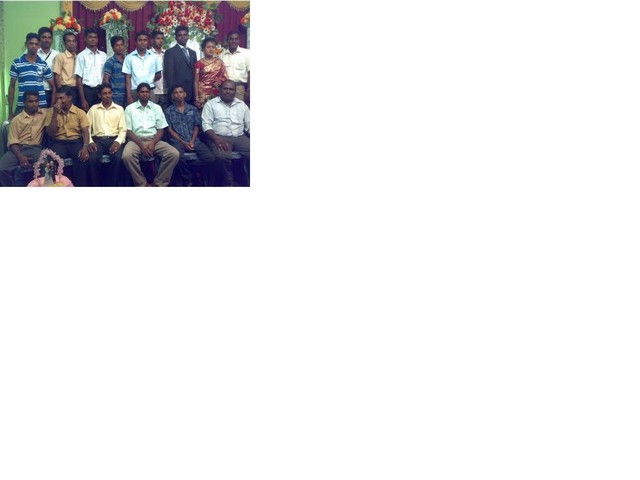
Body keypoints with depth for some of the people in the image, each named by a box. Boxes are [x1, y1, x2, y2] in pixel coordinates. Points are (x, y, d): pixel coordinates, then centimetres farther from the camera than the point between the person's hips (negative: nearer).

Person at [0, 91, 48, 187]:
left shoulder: (44, 113, 15)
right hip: (18, 148, 0)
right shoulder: (16, 119, 10)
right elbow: (13, 141, 1)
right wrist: (20, 157, -16)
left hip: (35, 148, 0)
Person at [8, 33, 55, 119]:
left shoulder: (43, 64, 6)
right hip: (22, 106, -1)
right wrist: (10, 110, 3)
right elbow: (12, 86, 7)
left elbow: (53, 86, 11)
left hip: (41, 105, 1)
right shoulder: (16, 63, 3)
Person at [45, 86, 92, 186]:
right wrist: (55, 114, -6)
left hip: (76, 141, -1)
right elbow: (50, 133, 1)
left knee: (82, 158, -34)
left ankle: (80, 186, -23)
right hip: (59, 142, 1)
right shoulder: (53, 113, 10)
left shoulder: (80, 112, 6)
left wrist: (85, 147, -22)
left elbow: (85, 132, -3)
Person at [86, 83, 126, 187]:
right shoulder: (93, 109, 15)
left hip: (114, 139, 0)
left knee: (117, 158, -33)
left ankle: (111, 186, -21)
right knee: (93, 158, -31)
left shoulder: (119, 109, 13)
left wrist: (118, 141, -13)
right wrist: (90, 141, -10)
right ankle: (96, 186, -17)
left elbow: (123, 129, 6)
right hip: (98, 139, 0)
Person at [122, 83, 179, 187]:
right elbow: (128, 130, 1)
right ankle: (142, 184, -20)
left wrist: (153, 143, -11)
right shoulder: (130, 108, 7)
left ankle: (158, 183, -15)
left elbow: (161, 129, 9)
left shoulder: (156, 108, 13)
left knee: (174, 154, -25)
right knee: (127, 156, -37)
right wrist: (141, 144, -14)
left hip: (154, 140, 2)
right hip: (136, 140, -2)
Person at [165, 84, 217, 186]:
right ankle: (188, 181, -16)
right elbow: (170, 129, 3)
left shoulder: (193, 109, 16)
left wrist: (192, 141, -7)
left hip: (193, 140, 2)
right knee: (178, 157, -38)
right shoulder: (168, 111, 9)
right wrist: (183, 142, -10)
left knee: (211, 158, -24)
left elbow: (196, 127, 12)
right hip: (177, 140, -2)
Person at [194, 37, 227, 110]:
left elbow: (225, 76, 12)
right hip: (203, 94, -2)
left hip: (216, 94, 2)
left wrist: (220, 81, -8)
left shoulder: (219, 62, 9)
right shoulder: (199, 63, 2)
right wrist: (197, 97, -4)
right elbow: (196, 82, 1)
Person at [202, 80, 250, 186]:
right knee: (223, 157, -36)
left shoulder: (242, 105, 18)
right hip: (219, 138, -3)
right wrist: (217, 139, -19)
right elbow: (206, 125, -2)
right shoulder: (211, 104, 7)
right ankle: (228, 184, -15)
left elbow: (249, 125, 17)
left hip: (239, 137, 3)